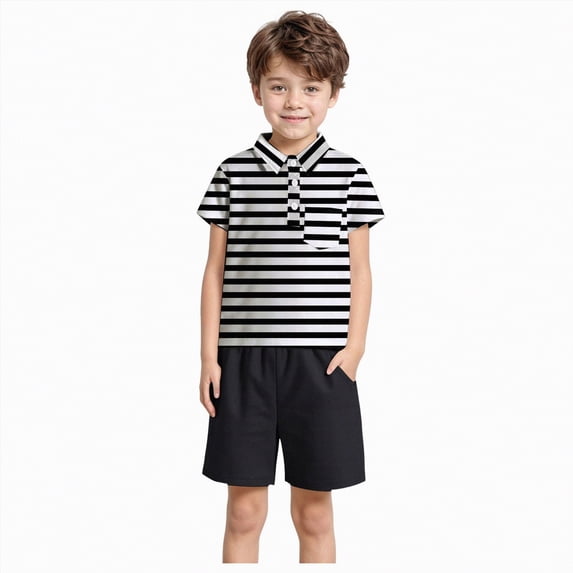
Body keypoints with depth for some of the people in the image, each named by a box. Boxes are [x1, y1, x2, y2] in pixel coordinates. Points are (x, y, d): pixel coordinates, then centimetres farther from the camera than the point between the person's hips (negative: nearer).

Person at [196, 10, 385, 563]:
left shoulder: (349, 175, 2)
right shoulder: (232, 173, 3)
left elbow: (359, 270, 5)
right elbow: (215, 270, 5)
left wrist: (354, 347, -4)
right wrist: (209, 356, 2)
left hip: (321, 361, 0)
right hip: (244, 359, 1)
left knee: (314, 513, 11)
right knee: (244, 509, 10)